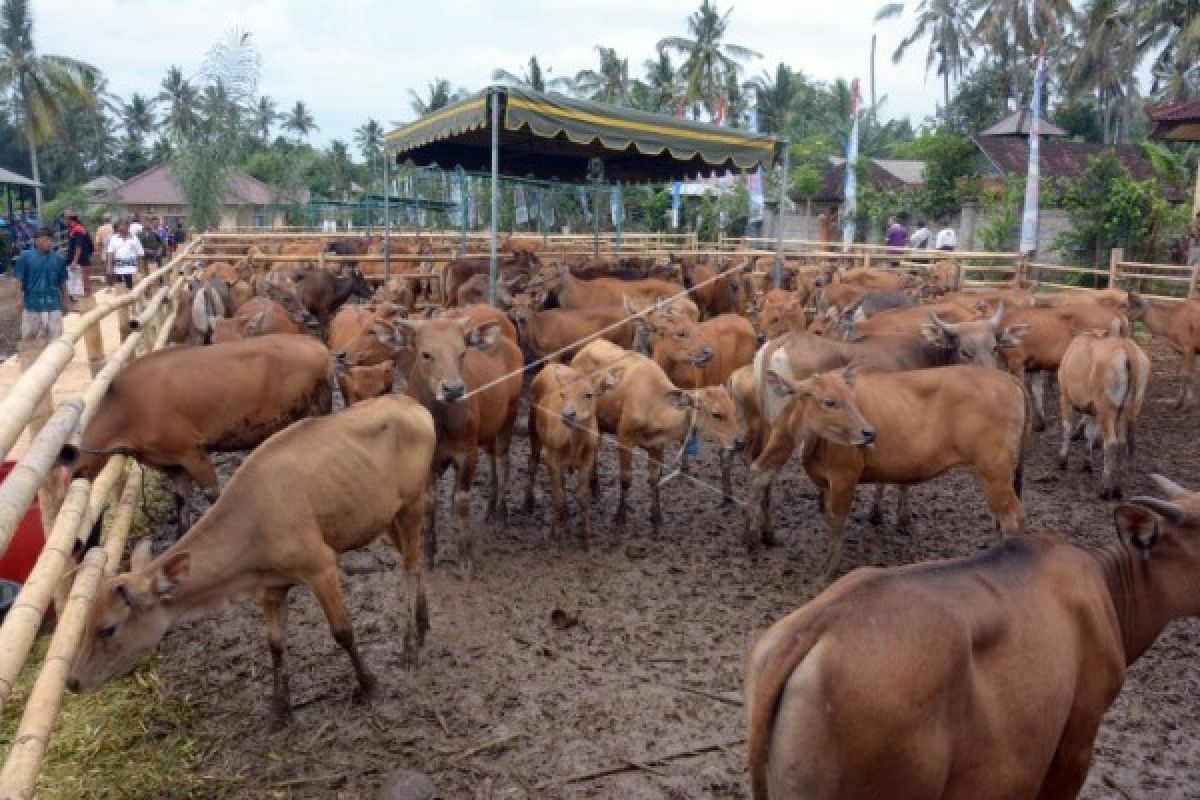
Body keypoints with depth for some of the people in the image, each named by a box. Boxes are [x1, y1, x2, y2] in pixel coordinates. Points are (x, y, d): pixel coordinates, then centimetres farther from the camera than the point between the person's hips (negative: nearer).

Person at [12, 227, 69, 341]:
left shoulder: (58, 259, -2)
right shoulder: (26, 257, -6)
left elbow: (62, 282, 7)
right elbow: (19, 280, -3)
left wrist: (64, 301, 10)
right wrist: (19, 299, -8)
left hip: (53, 305, 1)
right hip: (32, 304, -1)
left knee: (55, 337, 6)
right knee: (28, 336, 11)